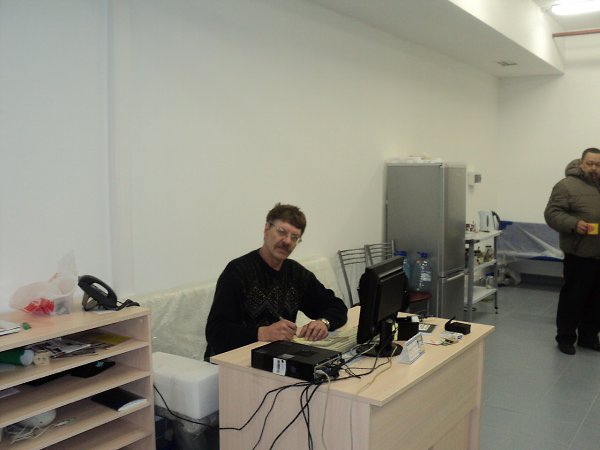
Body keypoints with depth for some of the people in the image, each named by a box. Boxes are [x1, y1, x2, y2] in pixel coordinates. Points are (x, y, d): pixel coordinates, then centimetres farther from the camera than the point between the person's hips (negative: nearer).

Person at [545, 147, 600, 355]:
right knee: (573, 298, 1)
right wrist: (574, 224, -26)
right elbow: (552, 213, -13)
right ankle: (565, 338, 11)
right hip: (579, 255, -6)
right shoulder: (567, 185, -7)